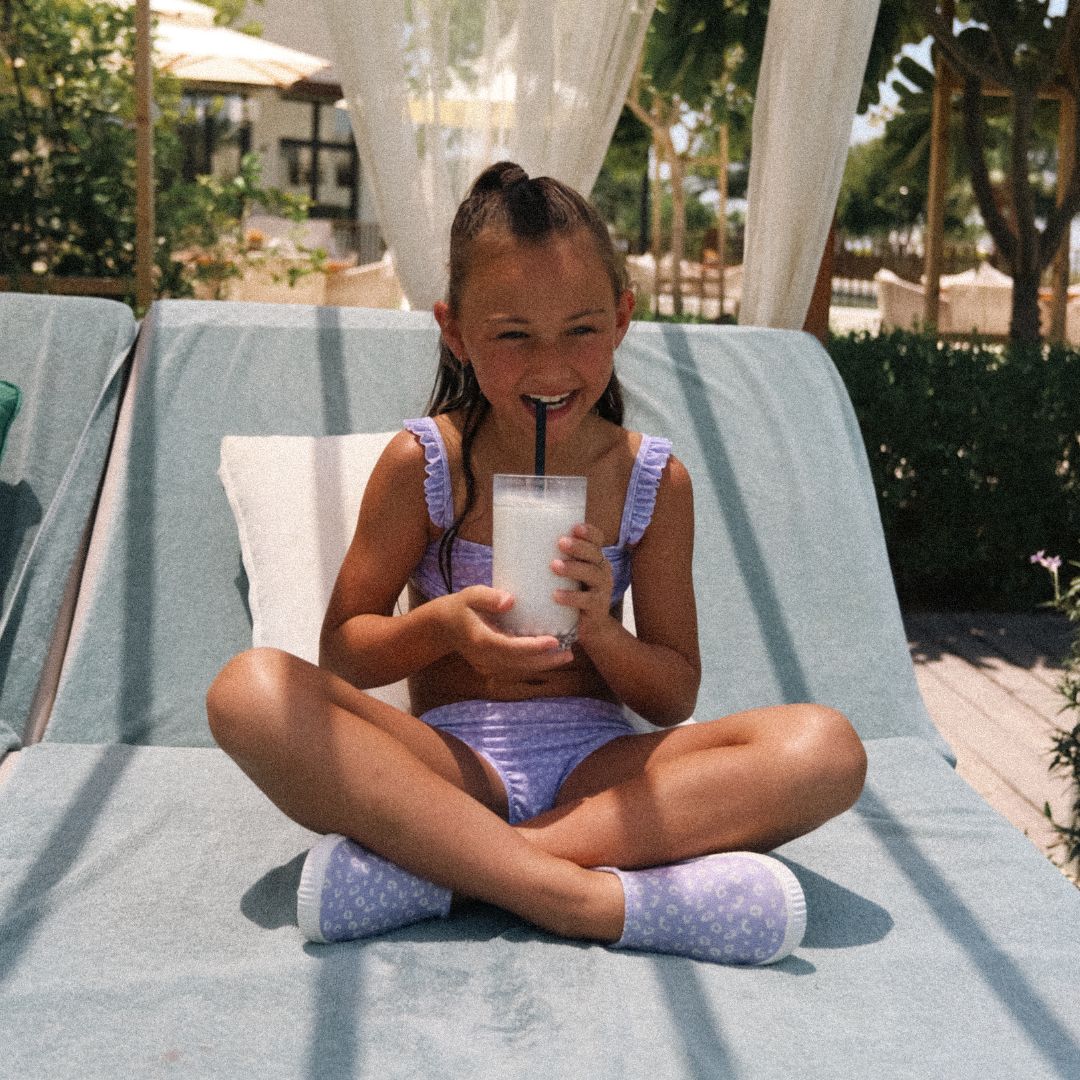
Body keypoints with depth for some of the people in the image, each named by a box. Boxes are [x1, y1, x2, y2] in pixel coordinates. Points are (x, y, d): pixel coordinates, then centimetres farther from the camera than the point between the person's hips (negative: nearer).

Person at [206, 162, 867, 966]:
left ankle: (430, 864, -32)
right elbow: (340, 651, 3)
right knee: (252, 690, -29)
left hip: (598, 764, 2)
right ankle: (593, 899, -37)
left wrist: (600, 630, -16)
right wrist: (441, 626, -18)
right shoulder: (422, 464, -1)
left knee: (826, 747, -26)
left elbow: (676, 698, 5)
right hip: (451, 763, -1)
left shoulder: (654, 480, 3)